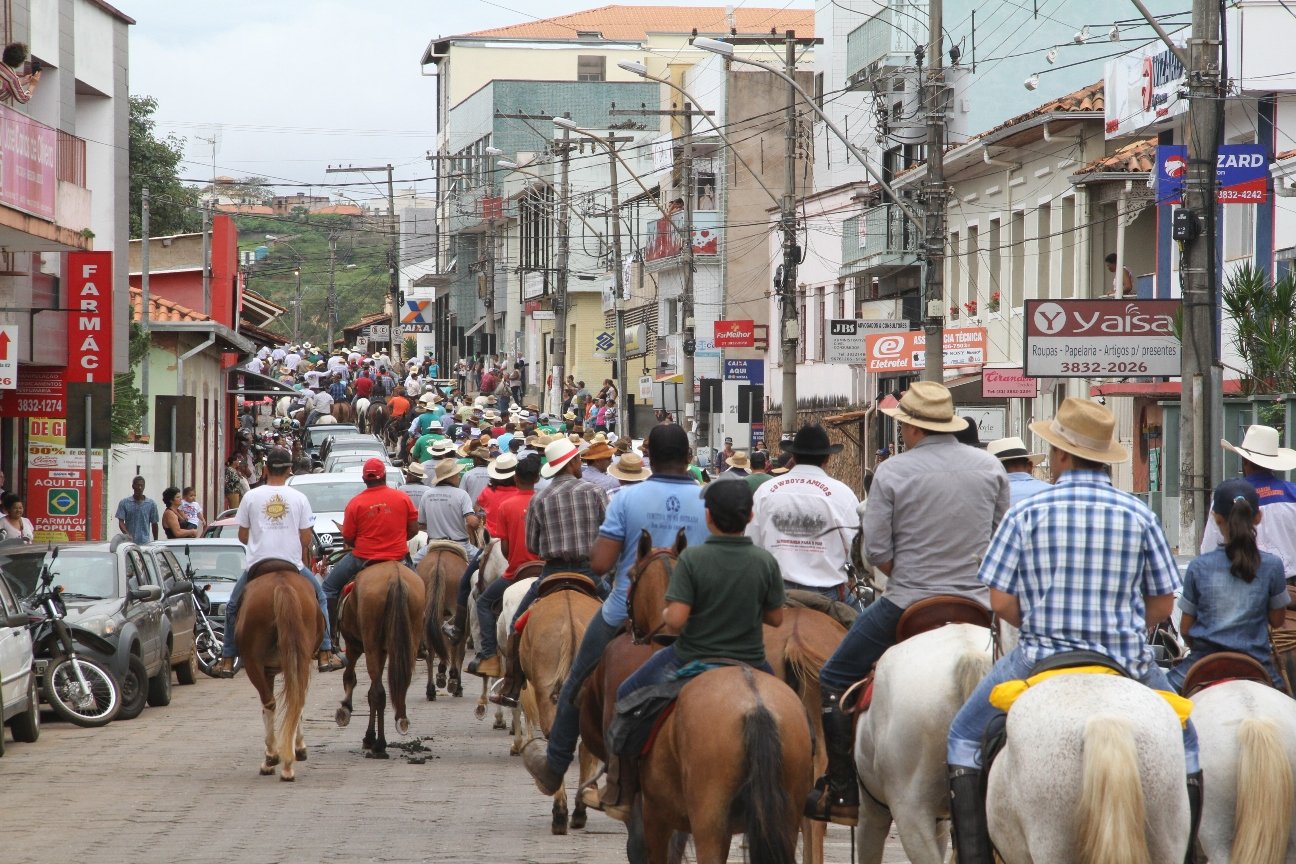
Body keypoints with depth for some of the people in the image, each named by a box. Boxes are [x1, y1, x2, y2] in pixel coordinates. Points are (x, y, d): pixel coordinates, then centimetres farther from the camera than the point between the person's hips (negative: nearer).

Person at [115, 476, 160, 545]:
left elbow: (154, 524, 12)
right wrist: (127, 534, -20)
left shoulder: (151, 504, 6)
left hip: (145, 542, 1)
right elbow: (121, 522, -1)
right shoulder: (124, 503, 3)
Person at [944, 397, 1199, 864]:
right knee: (1183, 743, 24)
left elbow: (1001, 601, -6)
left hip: (1041, 656, -2)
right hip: (1129, 662, 2)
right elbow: (1163, 603, 5)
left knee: (964, 736, 17)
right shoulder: (1139, 514, 1)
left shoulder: (1026, 513, -5)